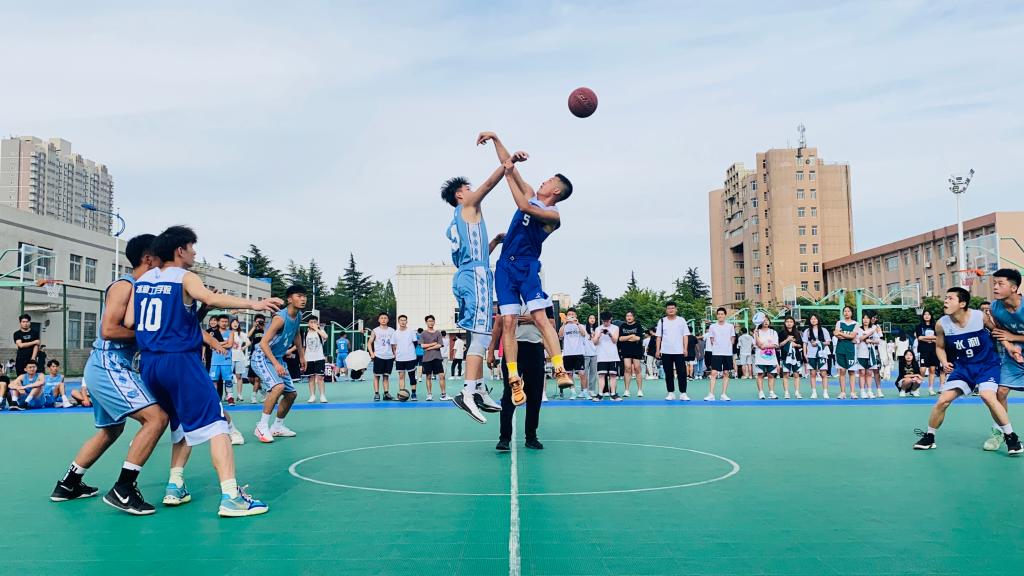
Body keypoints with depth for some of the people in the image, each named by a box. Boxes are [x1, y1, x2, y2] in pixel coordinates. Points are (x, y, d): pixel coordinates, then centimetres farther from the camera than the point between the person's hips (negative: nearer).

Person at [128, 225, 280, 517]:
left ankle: (175, 487, 21)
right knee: (215, 424, -9)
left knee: (183, 424, 24)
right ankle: (231, 497, -17)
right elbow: (211, 299, -25)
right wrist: (252, 304, -30)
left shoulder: (142, 280, 13)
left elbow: (128, 323, 7)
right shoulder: (185, 277, -4)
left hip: (149, 363, 7)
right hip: (180, 360, -7)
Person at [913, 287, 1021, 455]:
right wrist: (944, 363, -13)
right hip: (963, 366, 3)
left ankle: (1011, 437, -8)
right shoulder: (941, 324, -12)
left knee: (987, 396, -27)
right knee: (942, 400, -3)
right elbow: (940, 347, 4)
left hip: (987, 364, -3)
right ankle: (929, 437, 16)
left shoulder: (980, 316, -19)